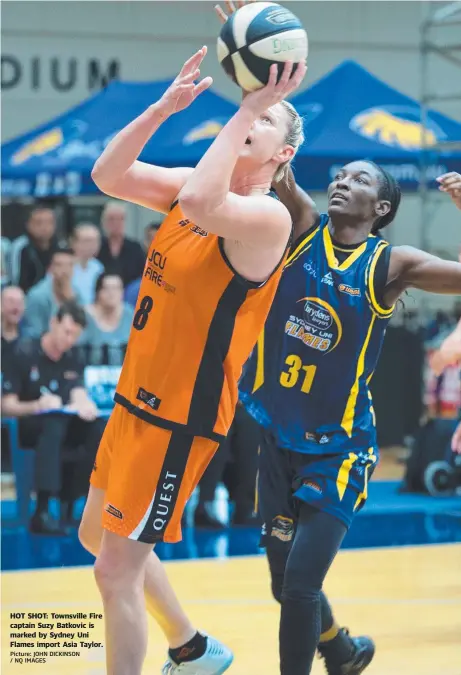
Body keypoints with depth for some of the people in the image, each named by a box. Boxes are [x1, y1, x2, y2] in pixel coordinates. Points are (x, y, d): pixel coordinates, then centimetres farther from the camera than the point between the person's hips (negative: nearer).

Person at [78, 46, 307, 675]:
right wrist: (165, 106, -11)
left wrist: (250, 109, -35)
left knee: (115, 569, -7)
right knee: (98, 534, 23)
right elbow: (108, 175, -2)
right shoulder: (198, 185, 5)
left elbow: (199, 207, -40)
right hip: (137, 400, 9)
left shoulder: (269, 217, -21)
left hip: (180, 419, -9)